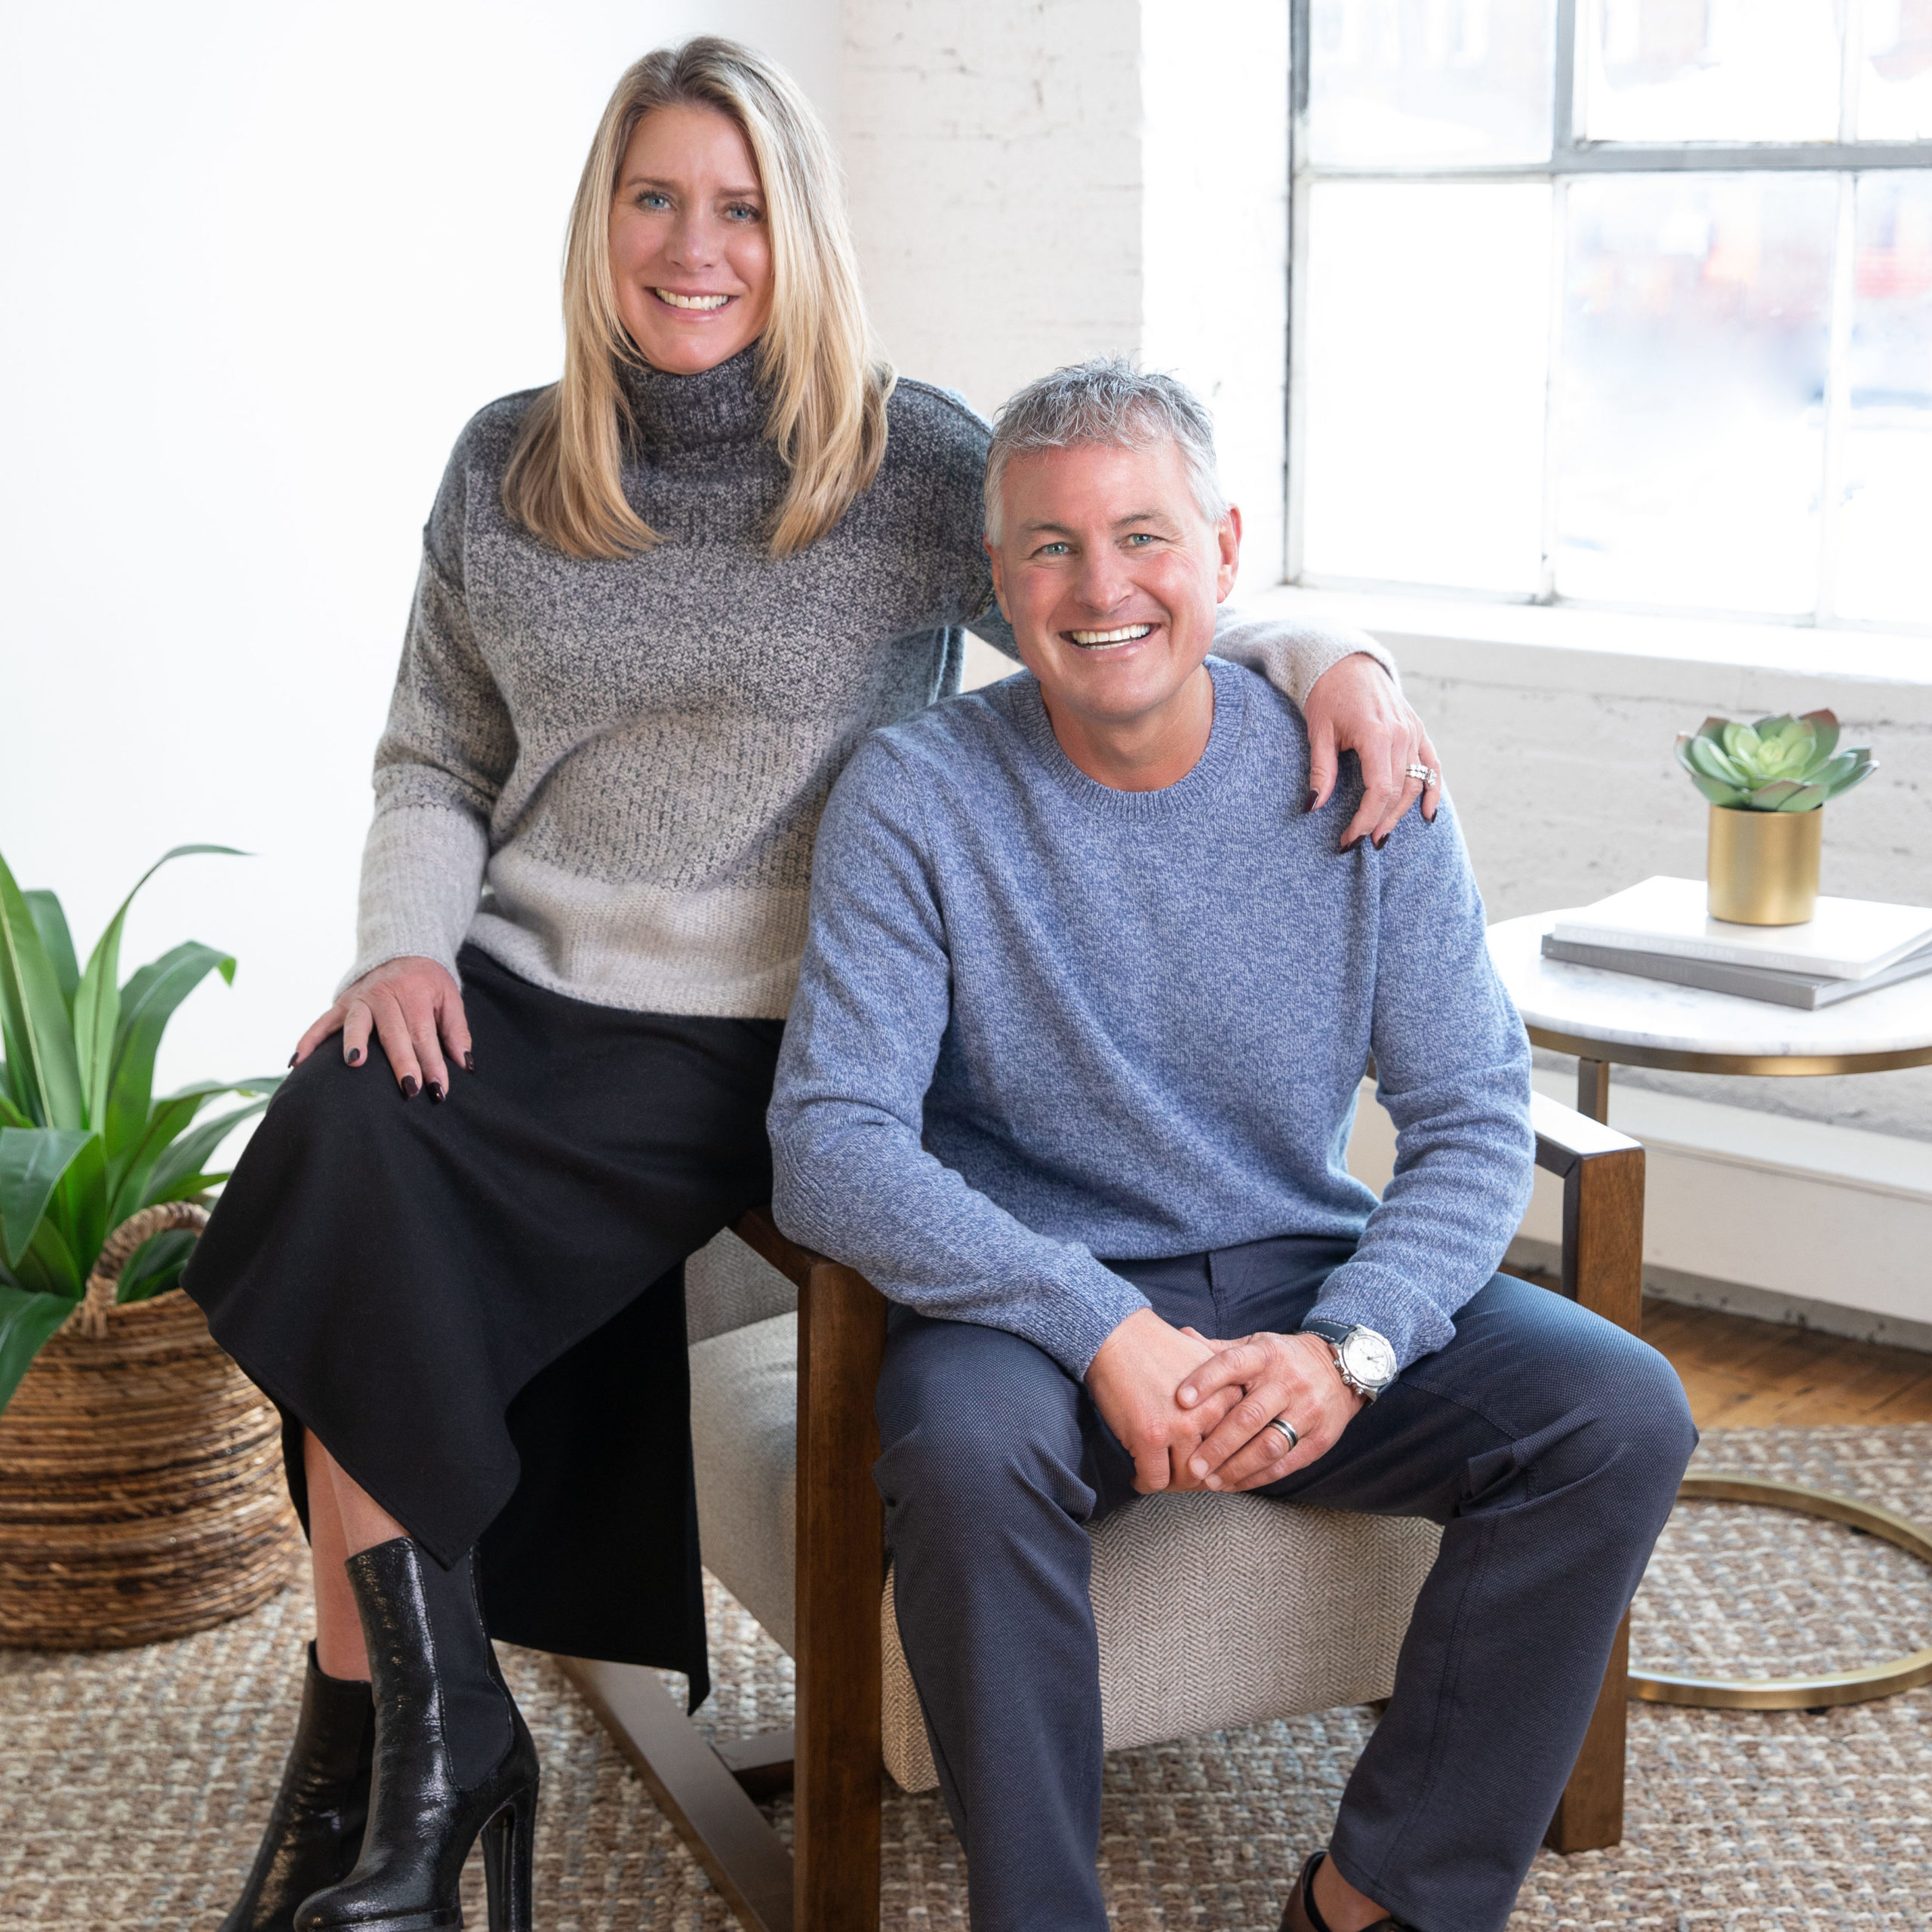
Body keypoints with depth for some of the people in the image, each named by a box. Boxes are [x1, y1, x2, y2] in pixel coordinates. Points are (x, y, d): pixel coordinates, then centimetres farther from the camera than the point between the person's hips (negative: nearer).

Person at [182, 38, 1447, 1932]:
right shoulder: (506, 467, 10)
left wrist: (1330, 655, -12)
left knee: (366, 1270, -25)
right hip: (517, 993, 4)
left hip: (753, 1039, -4)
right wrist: (405, 938, -3)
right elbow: (434, 763, 15)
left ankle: (391, 1742, -5)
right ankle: (413, 1748, -14)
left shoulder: (914, 463, 0)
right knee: (339, 1142, -28)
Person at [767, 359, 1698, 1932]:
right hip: (1036, 1299, -3)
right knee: (965, 1447, -35)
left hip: (1303, 1277, 3)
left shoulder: (1355, 780, -3)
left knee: (1623, 1415, -18)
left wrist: (1345, 1347, -21)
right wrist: (1105, 1331, -28)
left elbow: (1476, 1121, -3)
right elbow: (829, 1148, -17)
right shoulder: (917, 797, -10)